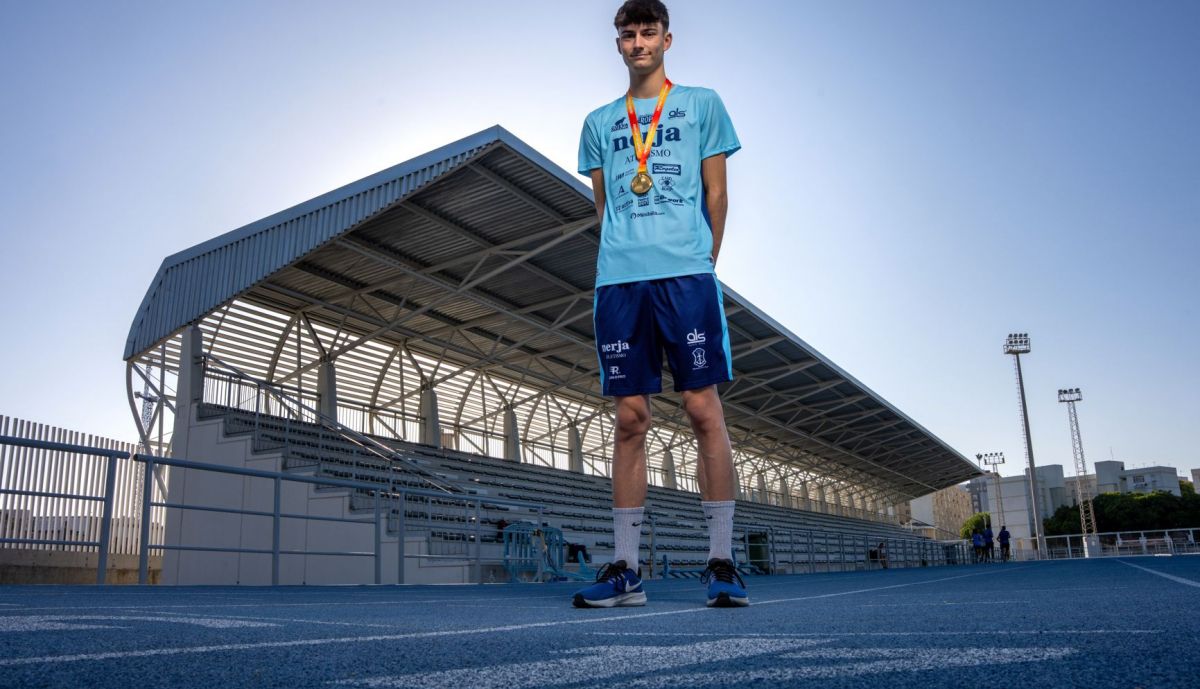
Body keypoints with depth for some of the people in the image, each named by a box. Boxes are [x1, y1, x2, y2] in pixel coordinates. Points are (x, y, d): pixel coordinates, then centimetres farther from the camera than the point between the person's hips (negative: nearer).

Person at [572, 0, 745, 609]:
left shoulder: (702, 105, 13)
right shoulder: (600, 122, 20)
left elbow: (716, 194, 10)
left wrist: (701, 261, 5)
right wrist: (628, 255, 10)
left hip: (688, 275, -2)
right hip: (618, 282, 3)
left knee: (703, 408, -6)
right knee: (630, 419, 1)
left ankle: (721, 563, 1)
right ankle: (625, 569, 5)